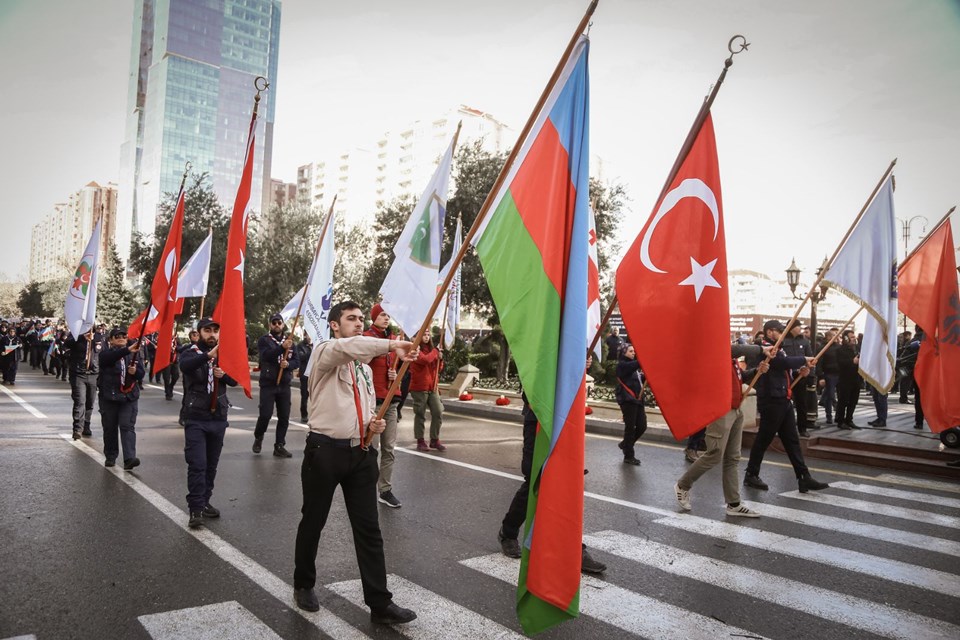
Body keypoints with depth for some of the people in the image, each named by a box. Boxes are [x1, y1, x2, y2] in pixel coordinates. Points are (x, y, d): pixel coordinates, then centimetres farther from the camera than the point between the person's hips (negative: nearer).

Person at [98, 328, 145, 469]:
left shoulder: (133, 354, 11)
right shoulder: (106, 353, 2)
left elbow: (141, 374, 9)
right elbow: (110, 357, -24)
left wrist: (135, 371, -14)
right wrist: (127, 350, -39)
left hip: (129, 396, 1)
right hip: (109, 396, -1)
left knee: (128, 426, -8)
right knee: (110, 428, 8)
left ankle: (129, 458, -17)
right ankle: (110, 456, 23)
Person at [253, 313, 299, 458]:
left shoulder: (289, 341, 11)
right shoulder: (264, 340, 0)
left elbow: (297, 362, 5)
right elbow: (266, 356, -20)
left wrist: (288, 364, -18)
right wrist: (282, 347, -35)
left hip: (284, 385, 4)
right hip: (268, 384, -3)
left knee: (284, 417, 3)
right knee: (265, 415, -5)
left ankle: (279, 446, 12)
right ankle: (258, 438, 22)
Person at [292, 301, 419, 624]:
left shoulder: (365, 366, 18)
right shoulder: (323, 352, -6)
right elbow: (348, 346, -31)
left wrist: (374, 423, 4)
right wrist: (392, 345, -41)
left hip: (360, 452, 6)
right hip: (325, 451, -5)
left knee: (368, 528, 4)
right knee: (313, 522, 13)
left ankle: (379, 603, 10)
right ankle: (303, 585, 36)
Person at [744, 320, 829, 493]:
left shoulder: (775, 349, 19)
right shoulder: (766, 349, -14)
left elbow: (783, 369, 19)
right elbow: (786, 362, -26)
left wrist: (800, 370, 1)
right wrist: (804, 360, -9)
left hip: (782, 401, 10)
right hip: (771, 401, -10)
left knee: (792, 440, 8)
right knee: (763, 439, 0)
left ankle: (804, 478, 10)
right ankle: (751, 475, 11)